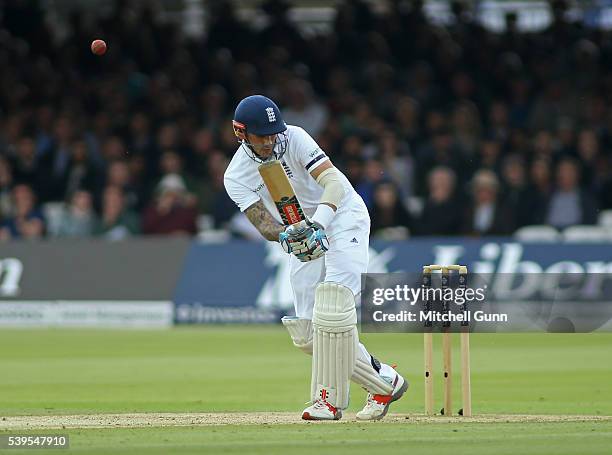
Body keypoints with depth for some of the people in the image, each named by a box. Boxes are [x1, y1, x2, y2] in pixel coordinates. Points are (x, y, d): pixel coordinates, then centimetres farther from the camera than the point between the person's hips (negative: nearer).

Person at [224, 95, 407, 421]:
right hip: (303, 234, 5)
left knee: (332, 303, -24)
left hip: (343, 217, -5)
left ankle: (330, 398, -18)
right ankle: (384, 382, 13)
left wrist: (317, 222, -45)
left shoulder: (294, 138, -18)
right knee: (307, 335, 0)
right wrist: (286, 237, -43)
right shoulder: (235, 177, -9)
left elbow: (334, 180, -28)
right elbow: (263, 222, -20)